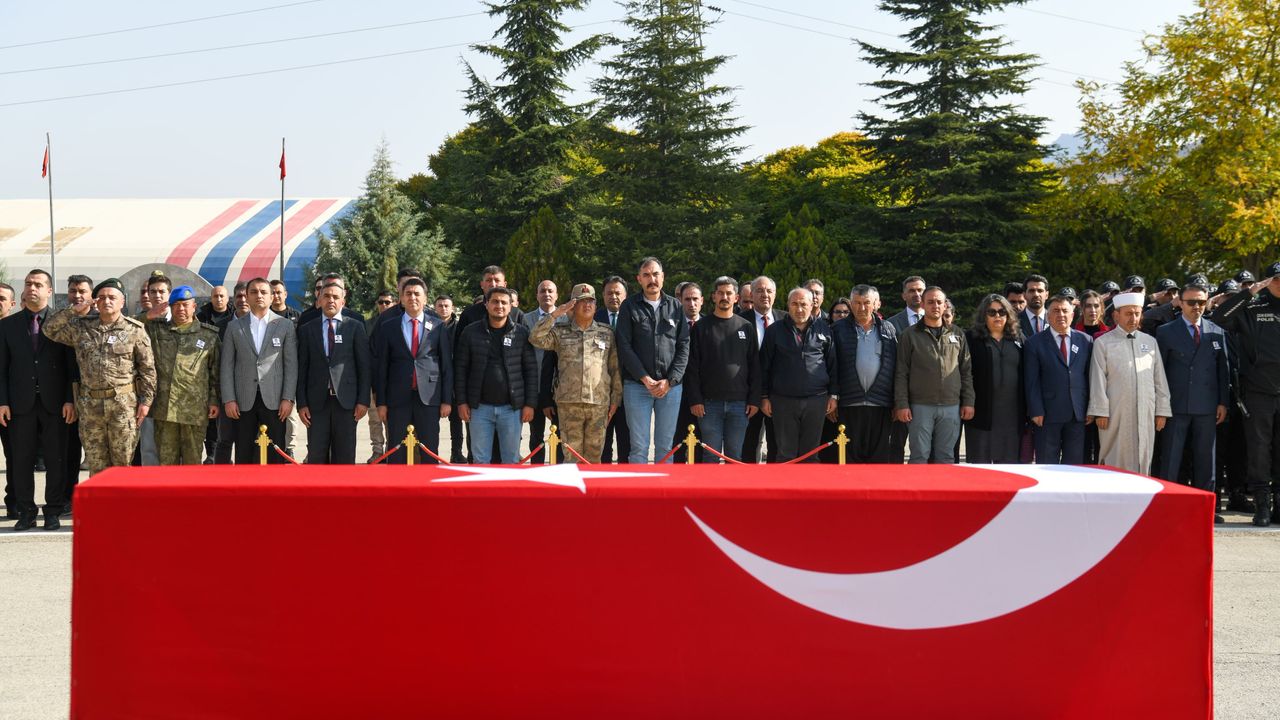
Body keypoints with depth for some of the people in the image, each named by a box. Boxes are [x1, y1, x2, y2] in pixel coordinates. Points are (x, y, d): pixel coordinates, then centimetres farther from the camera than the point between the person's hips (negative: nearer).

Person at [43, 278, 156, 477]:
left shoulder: (134, 330, 1)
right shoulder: (81, 327, 11)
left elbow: (147, 368, 0)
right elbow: (50, 330, 10)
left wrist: (146, 400, -6)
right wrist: (74, 311, 2)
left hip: (124, 403, -3)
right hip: (90, 404, 3)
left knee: (123, 462, 0)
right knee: (96, 465, 7)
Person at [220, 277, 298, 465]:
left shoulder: (285, 325, 5)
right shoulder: (234, 326, 9)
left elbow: (291, 365, 2)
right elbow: (227, 365, 6)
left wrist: (288, 399, -6)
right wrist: (228, 399, -2)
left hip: (274, 400, -1)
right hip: (244, 401, 1)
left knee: (275, 454, 0)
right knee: (243, 455, 3)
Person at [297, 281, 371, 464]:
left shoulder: (355, 327, 6)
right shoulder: (307, 329, 10)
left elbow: (365, 366, 4)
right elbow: (302, 369, 8)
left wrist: (363, 400, -3)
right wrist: (302, 403, 0)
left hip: (346, 401, -1)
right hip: (317, 401, 1)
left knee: (345, 456, 2)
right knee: (316, 456, 0)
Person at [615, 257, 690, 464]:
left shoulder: (675, 306, 9)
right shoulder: (629, 306, 3)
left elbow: (684, 346, 5)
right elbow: (624, 346, -3)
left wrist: (670, 380, -7)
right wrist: (645, 378, -11)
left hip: (670, 386, 2)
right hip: (637, 385, -2)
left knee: (665, 445, 5)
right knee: (639, 446, -2)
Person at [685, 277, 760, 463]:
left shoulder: (746, 327, 9)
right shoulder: (701, 327, 4)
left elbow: (754, 366, 8)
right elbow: (692, 366, 1)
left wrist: (754, 399, 1)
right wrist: (695, 399, -7)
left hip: (739, 404, 1)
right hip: (710, 403, -1)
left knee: (735, 454, 4)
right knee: (711, 455, 0)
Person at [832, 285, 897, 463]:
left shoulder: (889, 330, 11)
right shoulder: (839, 329, 7)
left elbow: (896, 367, 9)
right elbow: (832, 366, 5)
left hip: (880, 404, 1)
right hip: (849, 404, -1)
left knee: (879, 457, 3)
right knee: (850, 455, 1)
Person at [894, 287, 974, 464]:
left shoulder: (957, 335, 12)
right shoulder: (910, 335, 5)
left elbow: (966, 371, 12)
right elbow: (901, 373, 2)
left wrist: (968, 402, 5)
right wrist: (901, 404, -6)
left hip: (951, 406, 2)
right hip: (920, 406, -2)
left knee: (946, 457, 5)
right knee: (920, 456, -3)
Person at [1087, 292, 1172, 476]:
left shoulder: (1150, 342, 15)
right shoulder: (1103, 343, 3)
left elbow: (1160, 379, 13)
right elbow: (1098, 380, -2)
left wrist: (1162, 411, 8)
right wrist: (1100, 412, -9)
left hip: (1146, 414, 3)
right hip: (1116, 415, -3)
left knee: (1143, 461, 3)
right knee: (1116, 462, -3)